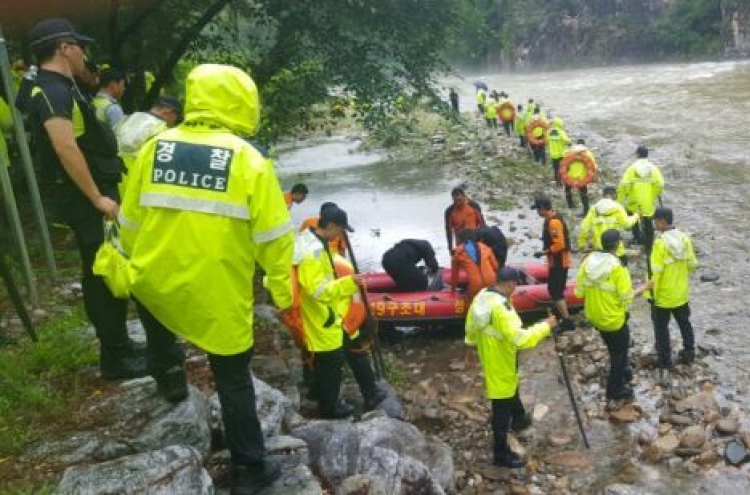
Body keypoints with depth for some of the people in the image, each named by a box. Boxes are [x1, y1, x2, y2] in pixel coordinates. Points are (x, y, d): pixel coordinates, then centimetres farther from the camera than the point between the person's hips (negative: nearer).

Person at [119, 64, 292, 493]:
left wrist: (138, 265, 23)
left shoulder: (155, 147, -1)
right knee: (234, 378, 13)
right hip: (219, 292, -3)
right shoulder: (248, 160, -11)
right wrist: (282, 287, 6)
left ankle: (169, 372, 40)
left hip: (155, 282, 3)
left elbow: (130, 222, 7)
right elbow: (273, 236, -9)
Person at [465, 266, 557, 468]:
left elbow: (471, 328, 8)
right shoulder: (501, 307, -34)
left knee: (512, 390, 34)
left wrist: (477, 343, 22)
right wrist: (546, 326, -26)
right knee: (502, 410, 5)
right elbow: (520, 338, -37)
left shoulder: (482, 296, -4)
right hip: (500, 366, -10)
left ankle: (519, 419, 60)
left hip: (490, 360, 10)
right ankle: (501, 453, 19)